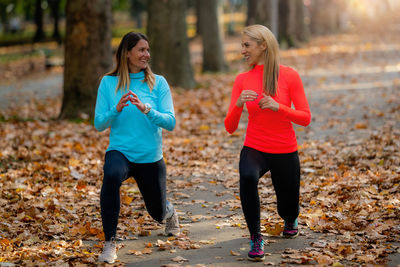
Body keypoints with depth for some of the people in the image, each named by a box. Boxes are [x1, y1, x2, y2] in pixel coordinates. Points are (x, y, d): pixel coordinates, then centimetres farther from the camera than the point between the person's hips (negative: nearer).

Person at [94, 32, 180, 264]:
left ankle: (170, 212, 56)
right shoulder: (109, 82, -2)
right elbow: (99, 124, -2)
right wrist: (116, 109, -21)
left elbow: (170, 122, -10)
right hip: (119, 151, -1)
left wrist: (146, 109, -27)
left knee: (157, 211, 14)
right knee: (111, 176, -36)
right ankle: (110, 242, -26)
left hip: (151, 157, 1)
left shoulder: (158, 83, -3)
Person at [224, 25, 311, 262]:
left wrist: (278, 107, -24)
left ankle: (290, 220, 54)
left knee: (288, 210, 13)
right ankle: (256, 238, -17)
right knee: (248, 178, -35)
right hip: (254, 150, 0)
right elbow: (230, 127, -3)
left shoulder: (289, 76, -8)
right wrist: (238, 104, -22)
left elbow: (306, 118, -9)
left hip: (285, 153, 0)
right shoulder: (242, 80, -2)